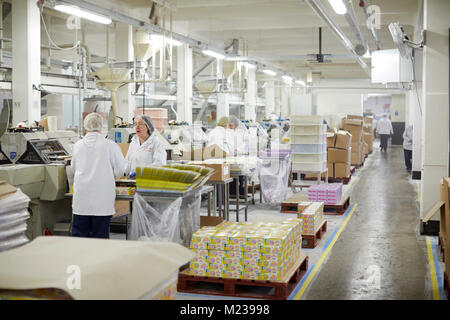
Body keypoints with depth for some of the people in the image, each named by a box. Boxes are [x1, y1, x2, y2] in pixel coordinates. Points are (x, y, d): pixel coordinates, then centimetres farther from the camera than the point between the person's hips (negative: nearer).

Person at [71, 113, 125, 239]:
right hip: (102, 200, -2)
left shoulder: (77, 145, 2)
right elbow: (119, 171, -2)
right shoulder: (110, 145, -7)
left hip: (81, 199, 2)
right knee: (100, 237, 4)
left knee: (79, 235, 9)